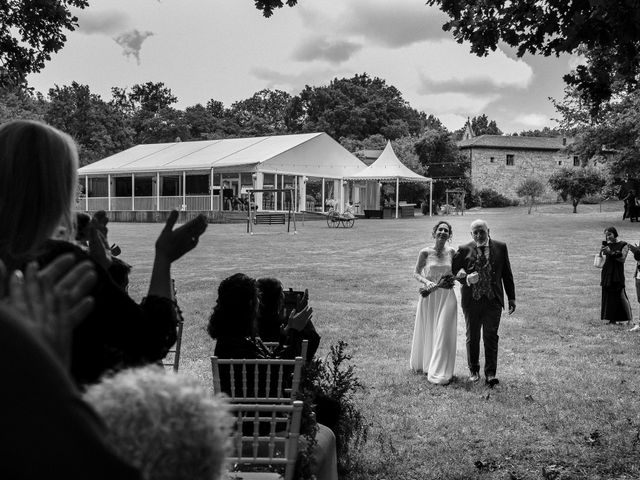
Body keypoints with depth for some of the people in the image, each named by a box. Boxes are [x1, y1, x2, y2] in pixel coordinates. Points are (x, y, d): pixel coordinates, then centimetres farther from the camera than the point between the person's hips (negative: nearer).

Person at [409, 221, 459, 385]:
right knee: (427, 331, 11)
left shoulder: (451, 252, 1)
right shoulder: (425, 252, -6)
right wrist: (427, 282, -16)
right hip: (429, 296, -1)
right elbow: (416, 273, 1)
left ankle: (440, 371, 9)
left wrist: (452, 279, -5)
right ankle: (423, 364, 33)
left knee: (444, 333, -1)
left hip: (446, 296, 1)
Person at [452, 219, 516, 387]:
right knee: (472, 337, 10)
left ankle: (490, 374, 1)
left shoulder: (500, 247, 3)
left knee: (491, 336, -4)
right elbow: (451, 271, 4)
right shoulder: (464, 250, 0)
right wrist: (466, 279, -14)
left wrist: (511, 297, 6)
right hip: (471, 300, 1)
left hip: (493, 299, 0)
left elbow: (507, 274, 7)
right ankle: (474, 371, 24)